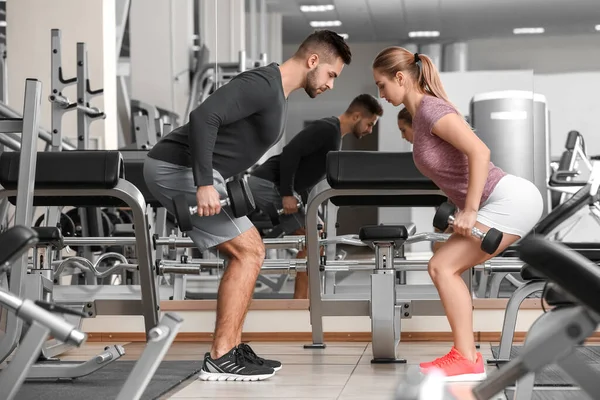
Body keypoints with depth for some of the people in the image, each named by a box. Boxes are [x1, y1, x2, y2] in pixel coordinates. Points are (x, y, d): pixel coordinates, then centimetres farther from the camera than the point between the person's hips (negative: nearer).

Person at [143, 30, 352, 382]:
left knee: (249, 251, 12)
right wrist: (205, 185, -31)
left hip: (183, 172, 11)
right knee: (248, 253, -9)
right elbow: (204, 117, -29)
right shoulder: (263, 85, -17)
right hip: (177, 169, -11)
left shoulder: (278, 96, 17)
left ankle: (232, 350, 14)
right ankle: (221, 359, -6)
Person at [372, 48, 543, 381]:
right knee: (442, 268, 9)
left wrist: (470, 210, -25)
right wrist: (462, 210, 22)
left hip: (511, 199, -10)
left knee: (443, 266, -12)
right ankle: (467, 356, 10)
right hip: (505, 202, 10)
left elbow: (479, 152, -25)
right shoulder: (420, 113, 13)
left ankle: (466, 360, -9)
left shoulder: (431, 108, -15)